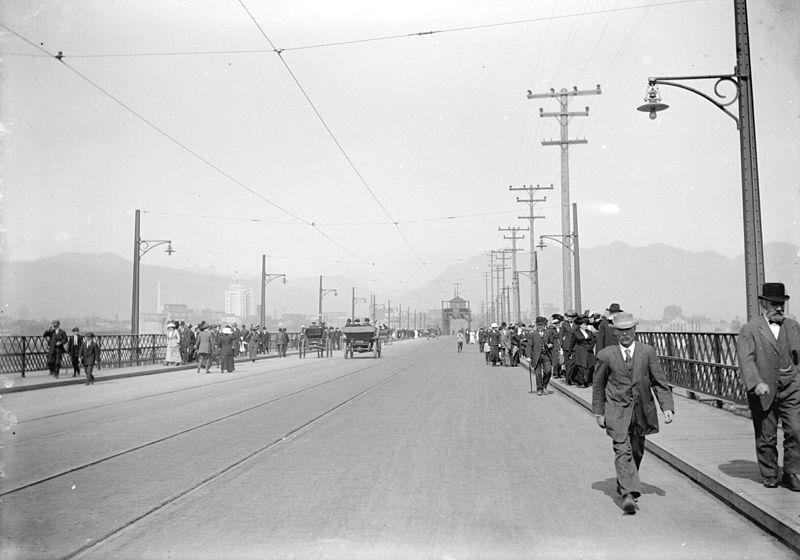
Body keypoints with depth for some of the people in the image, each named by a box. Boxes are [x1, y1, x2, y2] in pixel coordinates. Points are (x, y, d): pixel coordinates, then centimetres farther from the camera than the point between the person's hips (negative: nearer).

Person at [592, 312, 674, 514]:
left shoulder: (647, 351, -1)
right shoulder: (606, 355, -4)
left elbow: (659, 382, 2)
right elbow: (598, 385, 6)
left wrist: (667, 407, -8)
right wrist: (598, 412, 6)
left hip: (642, 410, 3)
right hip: (617, 411, -3)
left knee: (636, 451, 14)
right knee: (622, 450, -15)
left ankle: (623, 484, 35)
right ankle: (628, 493, -21)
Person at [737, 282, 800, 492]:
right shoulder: (749, 329, -2)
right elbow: (746, 359, -13)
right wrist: (756, 383, -27)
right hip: (763, 391, -3)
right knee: (766, 437, 6)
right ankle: (769, 475, 23)